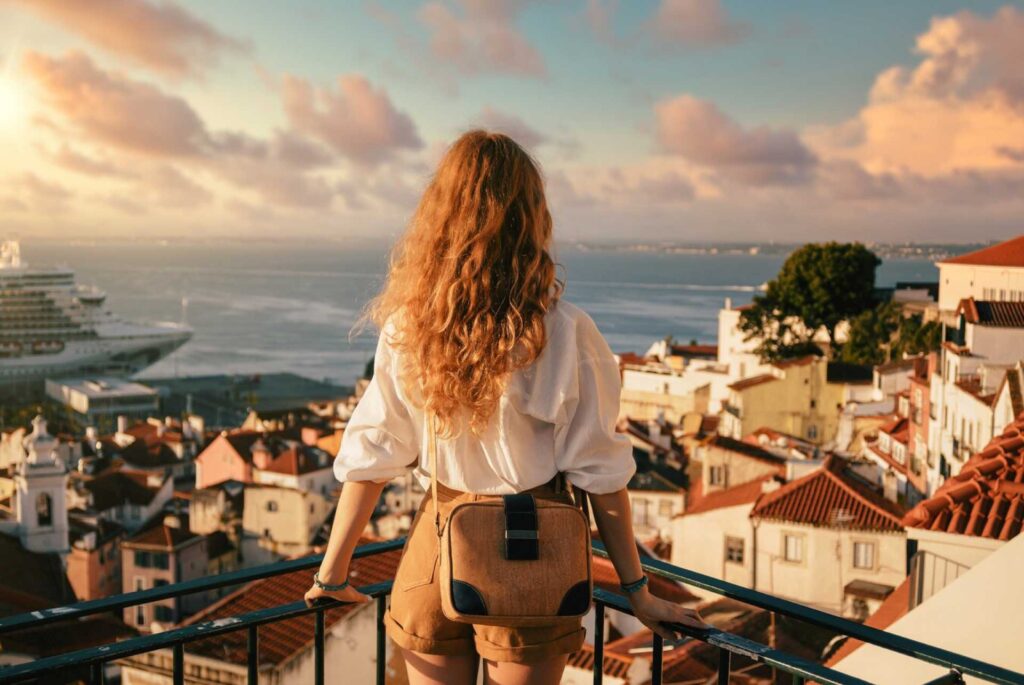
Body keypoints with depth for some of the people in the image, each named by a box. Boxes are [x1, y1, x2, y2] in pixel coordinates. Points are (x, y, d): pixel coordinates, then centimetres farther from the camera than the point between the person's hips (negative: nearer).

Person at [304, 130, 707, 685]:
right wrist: (637, 590, 0)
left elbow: (369, 457, -3)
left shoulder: (407, 326, -8)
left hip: (436, 547, 2)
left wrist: (332, 574, 8)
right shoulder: (563, 332, -15)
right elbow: (598, 473, -10)